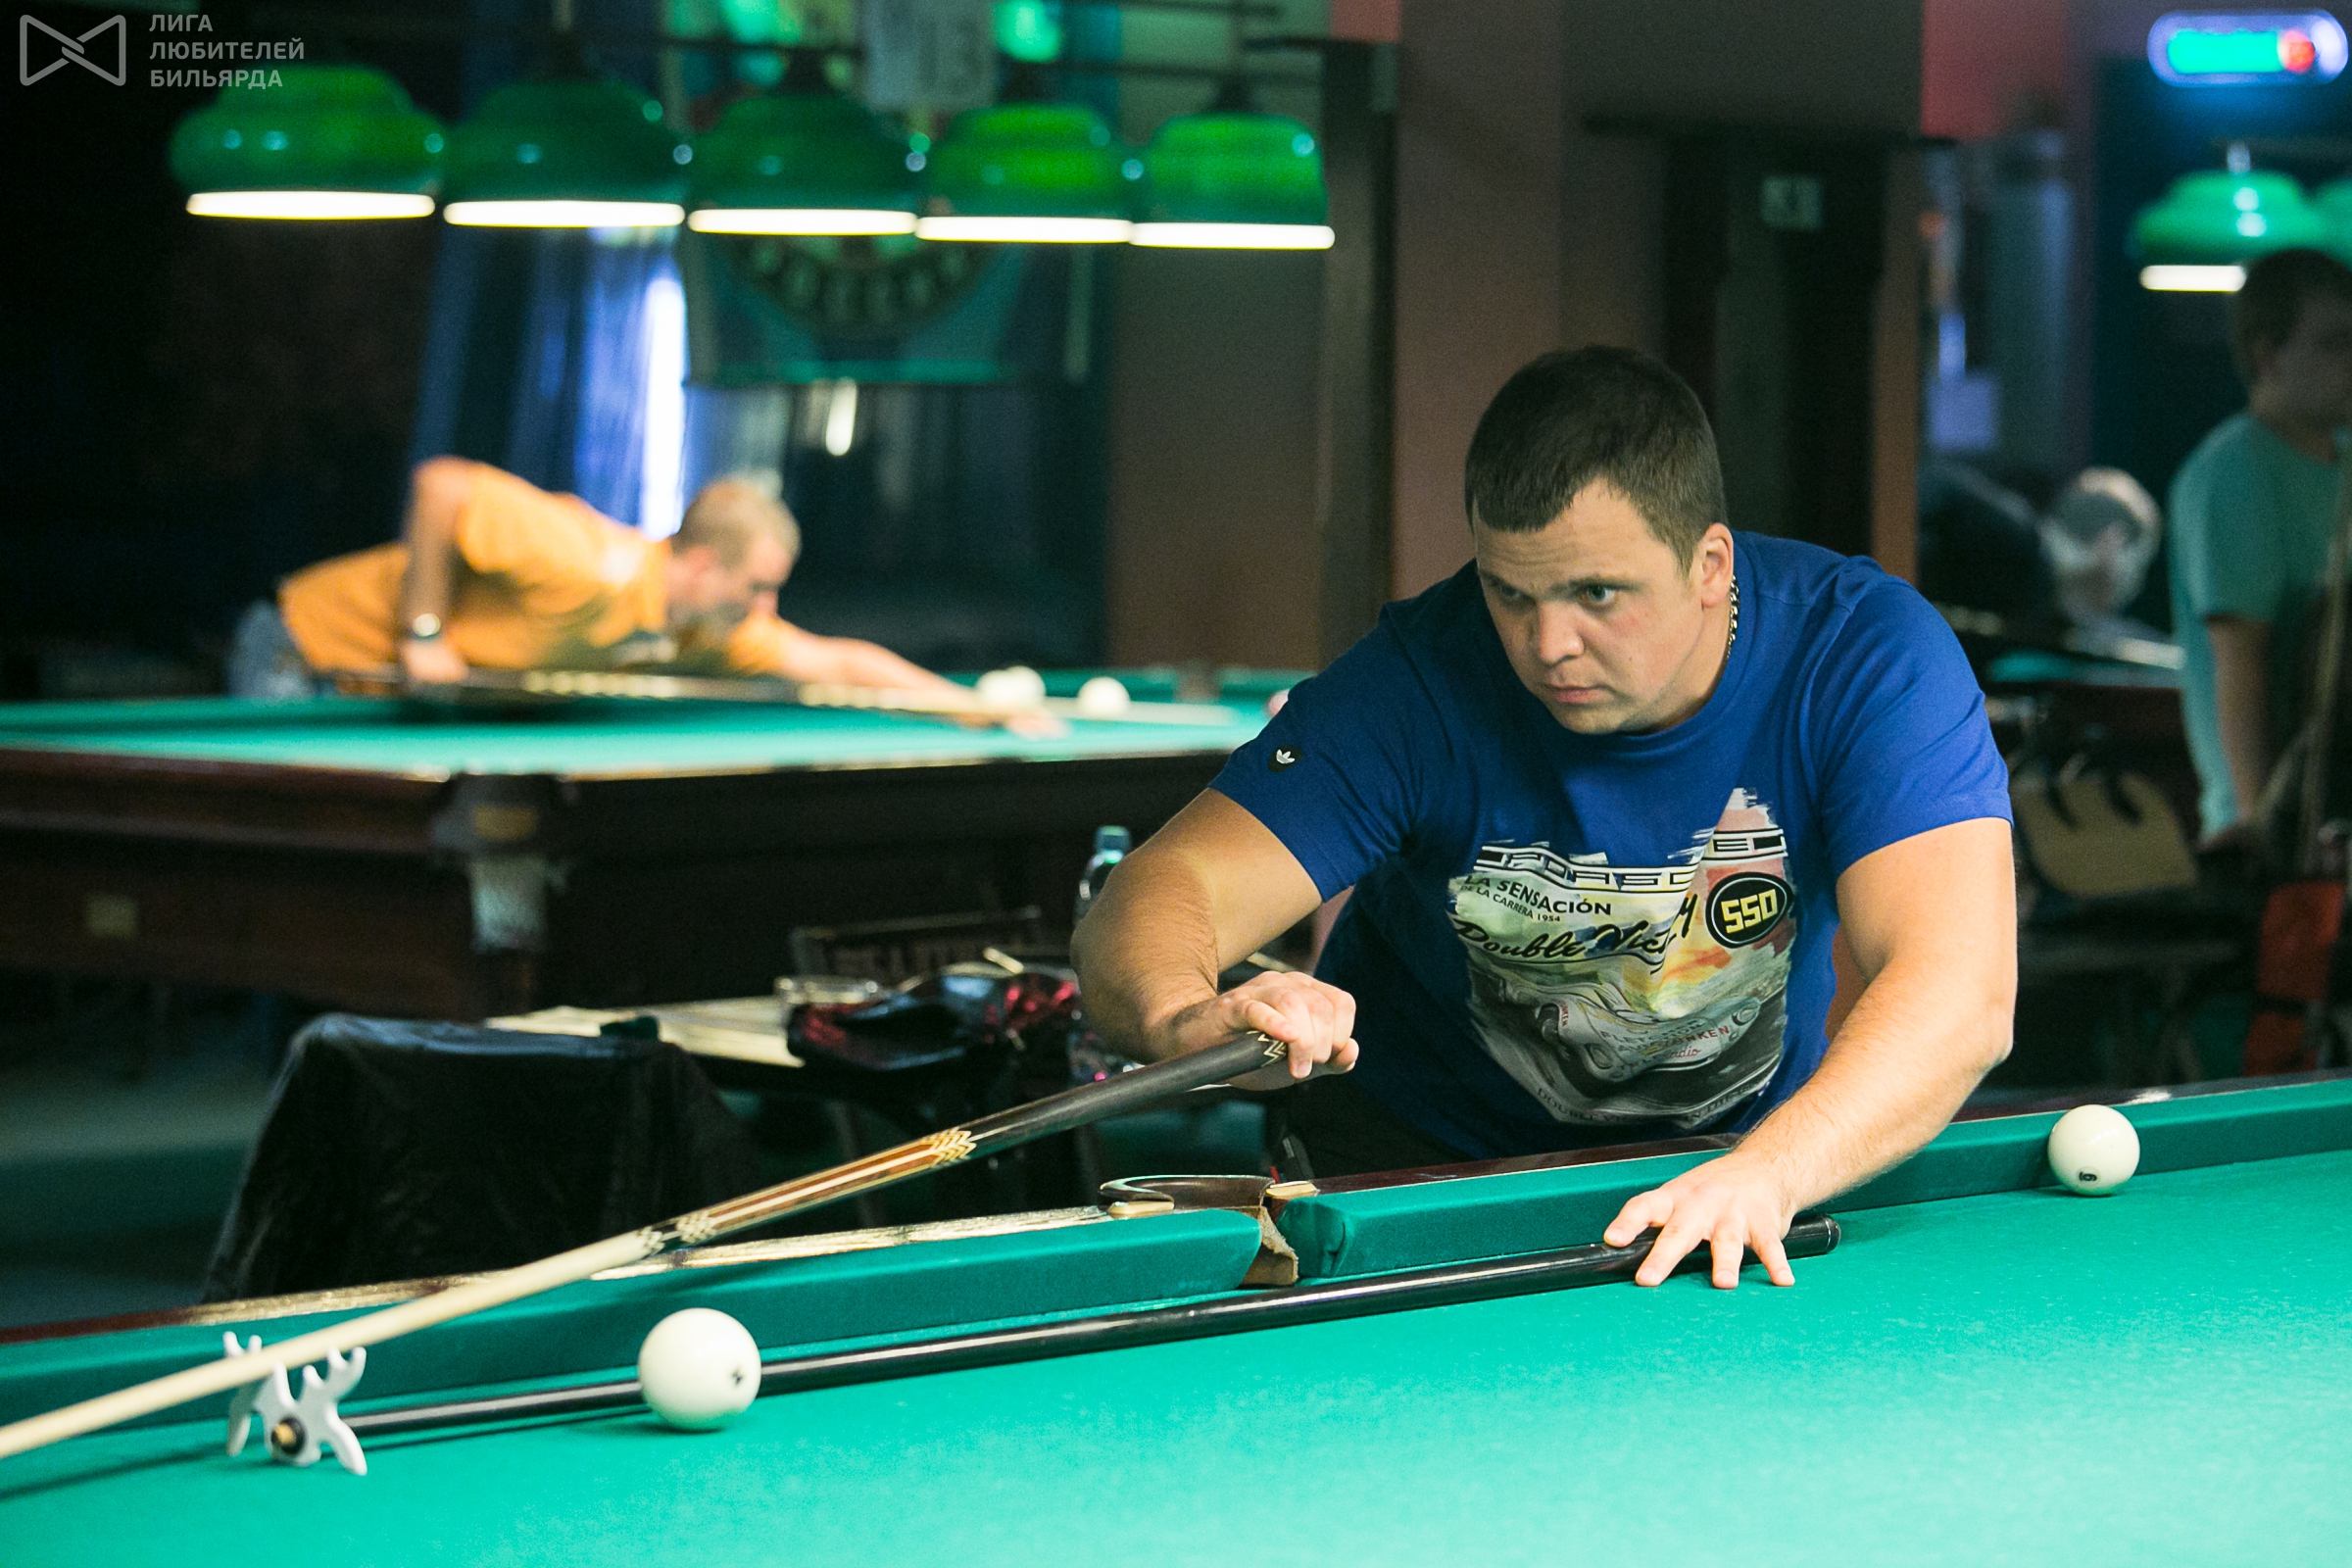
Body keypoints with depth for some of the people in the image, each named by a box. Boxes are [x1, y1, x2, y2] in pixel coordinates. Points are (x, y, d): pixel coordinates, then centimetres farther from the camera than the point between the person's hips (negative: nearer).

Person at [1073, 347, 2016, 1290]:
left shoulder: (1868, 655, -25)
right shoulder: (1418, 684, -25)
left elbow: (1960, 992, -35)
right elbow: (1160, 897, -30)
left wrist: (1767, 1174, -53)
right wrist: (1187, 1019, -56)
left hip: (1750, 1134, 2)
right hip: (1418, 1159, -1)